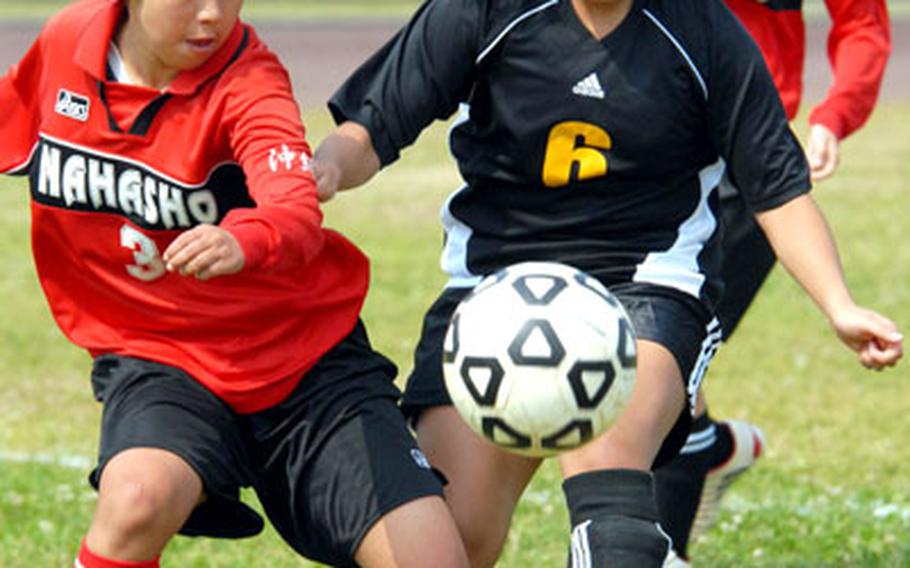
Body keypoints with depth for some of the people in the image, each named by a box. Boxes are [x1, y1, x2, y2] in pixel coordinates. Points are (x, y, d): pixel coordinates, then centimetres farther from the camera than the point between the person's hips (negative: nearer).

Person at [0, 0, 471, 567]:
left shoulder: (246, 78, -18)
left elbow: (296, 213, -38)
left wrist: (244, 242, -59)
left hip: (308, 355, -1)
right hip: (158, 356, 1)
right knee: (138, 501, -33)